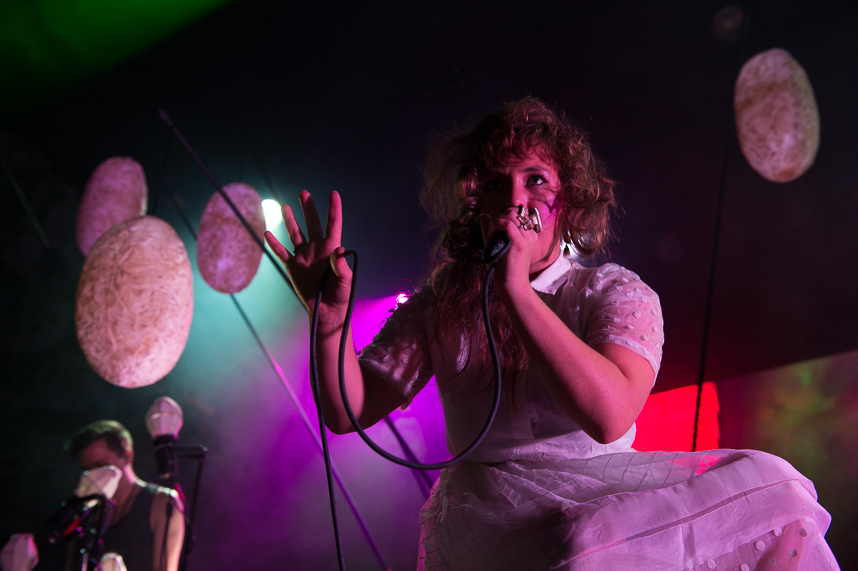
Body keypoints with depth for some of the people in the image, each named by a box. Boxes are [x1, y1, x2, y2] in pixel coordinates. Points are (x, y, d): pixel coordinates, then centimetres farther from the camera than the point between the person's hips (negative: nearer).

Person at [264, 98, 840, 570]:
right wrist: (329, 321, -15)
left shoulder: (618, 293, 1)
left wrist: (516, 290, -22)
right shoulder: (442, 304, 7)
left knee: (766, 488, -23)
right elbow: (350, 411, 3)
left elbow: (609, 415, -21)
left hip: (605, 500, 2)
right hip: (484, 506, -1)